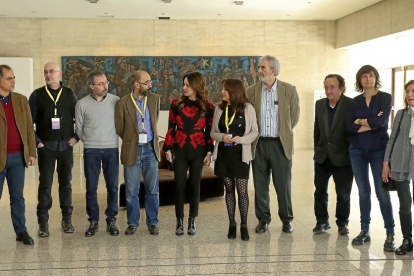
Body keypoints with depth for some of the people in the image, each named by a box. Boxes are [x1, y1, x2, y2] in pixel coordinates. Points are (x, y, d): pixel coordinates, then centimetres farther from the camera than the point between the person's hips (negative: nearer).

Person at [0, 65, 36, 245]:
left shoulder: (21, 100, 7)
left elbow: (29, 128, 9)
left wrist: (32, 153, 6)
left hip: (18, 156, 3)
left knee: (18, 196, 10)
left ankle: (21, 231, 18)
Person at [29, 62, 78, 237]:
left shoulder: (69, 94, 5)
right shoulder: (37, 95, 1)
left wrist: (76, 137, 0)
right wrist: (36, 141, -4)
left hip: (66, 145, 1)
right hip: (46, 146, -1)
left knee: (66, 183, 8)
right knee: (45, 183, 1)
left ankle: (67, 219, 17)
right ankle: (43, 222, 8)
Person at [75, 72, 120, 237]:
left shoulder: (115, 101, -2)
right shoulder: (82, 104, -2)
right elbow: (79, 128, 8)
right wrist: (89, 141, 12)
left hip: (112, 149, 0)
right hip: (91, 150, 0)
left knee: (112, 186, 4)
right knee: (91, 187, 4)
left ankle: (111, 220, 16)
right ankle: (93, 222, 16)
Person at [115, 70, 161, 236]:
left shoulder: (155, 99, 1)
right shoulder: (122, 103, -9)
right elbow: (119, 129, 2)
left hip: (150, 149, 2)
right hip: (132, 151, -2)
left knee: (153, 189, 7)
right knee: (131, 191, 7)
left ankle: (152, 222, 20)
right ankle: (132, 223, 21)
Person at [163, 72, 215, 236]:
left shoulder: (208, 107, -2)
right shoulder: (176, 104, 1)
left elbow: (209, 131, 1)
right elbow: (171, 128, 3)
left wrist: (209, 152, -3)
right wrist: (167, 148, 0)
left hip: (198, 152, 0)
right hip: (180, 151, 1)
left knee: (194, 185, 7)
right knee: (179, 185, 1)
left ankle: (192, 221, 19)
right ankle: (180, 221, 13)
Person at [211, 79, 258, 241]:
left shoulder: (248, 108, -1)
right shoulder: (220, 109, 8)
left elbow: (255, 131, 0)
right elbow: (213, 132, 11)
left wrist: (241, 139, -17)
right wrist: (222, 136, -11)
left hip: (240, 154, -3)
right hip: (223, 154, 3)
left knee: (242, 191, -5)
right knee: (229, 189, 9)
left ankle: (244, 226, 7)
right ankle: (232, 224, 19)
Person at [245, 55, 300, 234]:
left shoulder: (289, 90, -1)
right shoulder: (251, 91, 2)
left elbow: (294, 115, 8)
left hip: (280, 144, -1)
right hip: (259, 144, 2)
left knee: (283, 184, 5)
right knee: (260, 185, 7)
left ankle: (287, 220, 20)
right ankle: (263, 220, 20)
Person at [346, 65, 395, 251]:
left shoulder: (385, 98, -1)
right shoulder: (356, 101, 8)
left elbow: (382, 121, -16)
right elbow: (349, 126, -4)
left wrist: (360, 121, -3)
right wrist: (371, 124, -11)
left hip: (378, 150, -3)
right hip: (357, 150, 3)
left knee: (382, 192, -5)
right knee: (363, 191, 9)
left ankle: (390, 235, 1)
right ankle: (364, 231, 18)